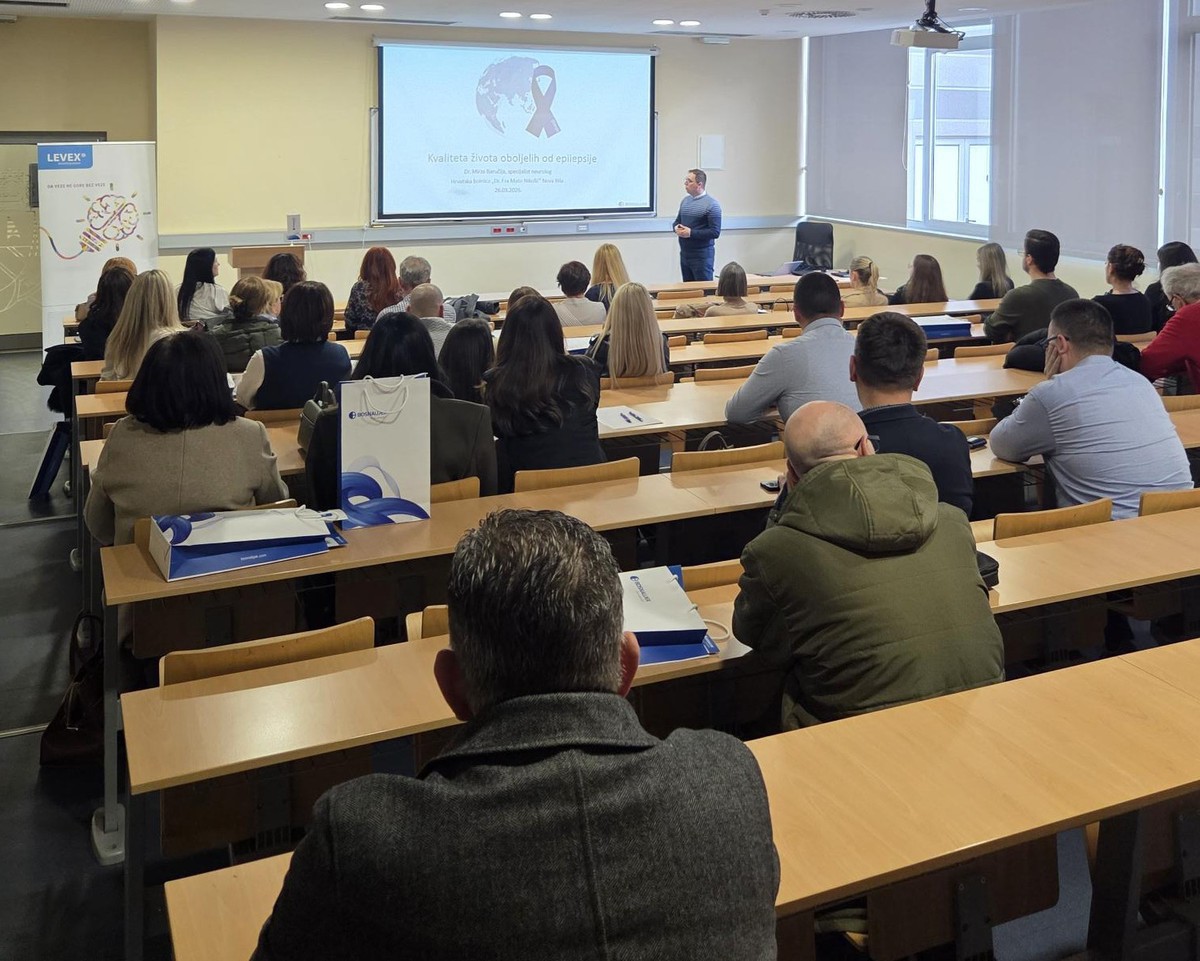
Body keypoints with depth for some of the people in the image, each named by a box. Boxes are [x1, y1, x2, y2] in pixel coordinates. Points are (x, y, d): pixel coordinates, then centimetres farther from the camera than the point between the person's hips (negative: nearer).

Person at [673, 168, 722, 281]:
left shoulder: (711, 204, -11)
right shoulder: (685, 200, 12)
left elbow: (715, 232, -15)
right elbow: (677, 221, 22)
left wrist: (691, 233, -20)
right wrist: (676, 228, -3)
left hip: (702, 255, -7)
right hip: (684, 254, 7)